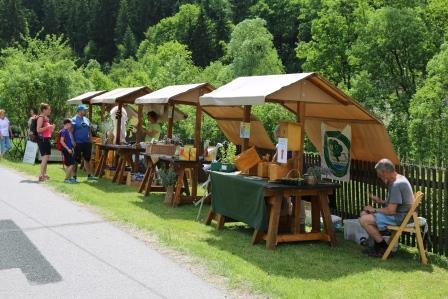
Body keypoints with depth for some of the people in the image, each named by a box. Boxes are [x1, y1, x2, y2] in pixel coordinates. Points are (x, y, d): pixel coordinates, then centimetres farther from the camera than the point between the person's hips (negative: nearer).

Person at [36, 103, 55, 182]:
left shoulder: (46, 118, 18)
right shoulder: (41, 117, -10)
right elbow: (38, 130, -20)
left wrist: (51, 129, 13)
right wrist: (48, 127, -18)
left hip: (47, 139, 10)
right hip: (42, 139, -10)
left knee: (46, 157, 12)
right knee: (45, 157, -14)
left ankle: (44, 174, 19)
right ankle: (41, 175, -15)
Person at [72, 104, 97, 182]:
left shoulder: (86, 119, 14)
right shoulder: (74, 120, -7)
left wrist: (90, 140, 12)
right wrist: (73, 141, -18)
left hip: (86, 142, 7)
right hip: (78, 143, -6)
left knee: (87, 159, 9)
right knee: (76, 160, 0)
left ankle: (89, 176, 15)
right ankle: (74, 177, 8)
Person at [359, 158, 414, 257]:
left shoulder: (396, 185, -24)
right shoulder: (400, 178, 10)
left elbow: (391, 211, -25)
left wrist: (374, 210, -9)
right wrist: (380, 201, 7)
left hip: (400, 217, -11)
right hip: (401, 213, 11)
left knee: (364, 220, -17)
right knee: (364, 213, 12)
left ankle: (384, 248, -4)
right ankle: (377, 245, 15)